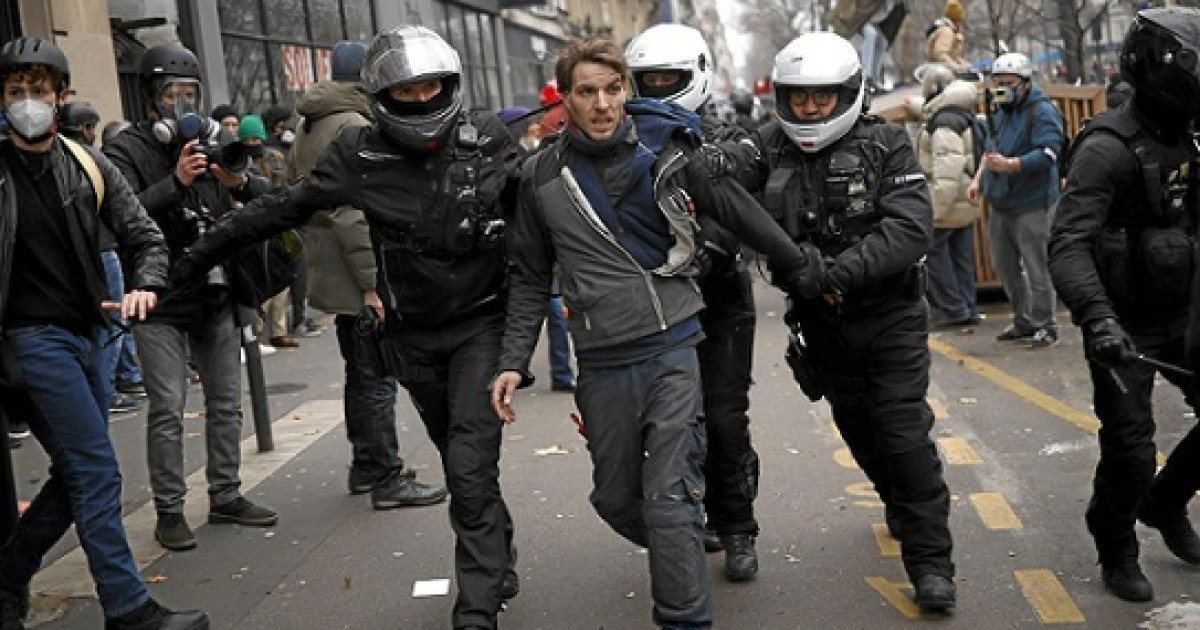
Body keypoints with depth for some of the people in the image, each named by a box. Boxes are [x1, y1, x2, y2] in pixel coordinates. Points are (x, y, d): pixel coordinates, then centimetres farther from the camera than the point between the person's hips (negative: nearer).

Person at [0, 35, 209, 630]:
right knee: (96, 470, -10)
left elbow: (144, 236, 5)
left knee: (79, 475, 12)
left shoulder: (89, 167, 5)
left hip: (88, 332, 6)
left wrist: (144, 286, -15)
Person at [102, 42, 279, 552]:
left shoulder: (212, 142, 10)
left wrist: (240, 182, -15)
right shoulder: (127, 150, -4)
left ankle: (225, 496, 22)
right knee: (168, 407, -5)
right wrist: (175, 182, -26)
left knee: (226, 401, 11)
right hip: (160, 303, -5)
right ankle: (169, 511, 4)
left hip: (215, 296, 5)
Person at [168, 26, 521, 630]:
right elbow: (284, 207, 3)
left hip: (482, 323, -2)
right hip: (413, 336, 2)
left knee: (470, 469, -12)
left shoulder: (487, 138, -7)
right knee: (464, 464, 14)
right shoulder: (359, 155, -6)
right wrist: (201, 253, 7)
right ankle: (499, 566, 35)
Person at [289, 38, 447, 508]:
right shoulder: (353, 126, -16)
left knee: (360, 373, 19)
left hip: (331, 274, 10)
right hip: (358, 276, -10)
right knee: (377, 377, -5)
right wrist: (373, 282, -24)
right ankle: (386, 479, 0)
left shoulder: (308, 128, 16)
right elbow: (353, 212, -24)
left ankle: (365, 466, 28)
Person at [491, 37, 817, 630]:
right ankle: (683, 552, 43)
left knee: (669, 499, -8)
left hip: (674, 347, -3)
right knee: (616, 499, 14)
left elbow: (739, 211, 7)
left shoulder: (664, 147, -3)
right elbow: (530, 278, 10)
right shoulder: (542, 176, 1)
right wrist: (514, 361, 3)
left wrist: (802, 272, 15)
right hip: (602, 364, 3)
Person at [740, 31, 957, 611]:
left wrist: (846, 269, -33)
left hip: (890, 317, -3)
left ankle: (929, 561, 5)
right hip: (822, 325, 4)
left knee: (905, 436, -6)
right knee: (859, 431, 20)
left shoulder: (885, 145, -12)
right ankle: (904, 506, 47)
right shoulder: (768, 150, -5)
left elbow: (911, 227, -23)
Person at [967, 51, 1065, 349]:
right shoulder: (1002, 111, 15)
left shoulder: (1043, 112, -13)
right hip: (1000, 204, 9)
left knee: (1037, 269, -4)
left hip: (1031, 205, -9)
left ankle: (1044, 326, 8)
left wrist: (1009, 165, -32)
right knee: (1004, 266, 15)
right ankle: (1024, 322, 29)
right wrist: (978, 178, 18)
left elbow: (1048, 154, -23)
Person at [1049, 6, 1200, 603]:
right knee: (1130, 451, -2)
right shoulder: (1110, 147, -19)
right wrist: (1096, 316, -42)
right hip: (1125, 326, -7)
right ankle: (1116, 553, 22)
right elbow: (1068, 243, -29)